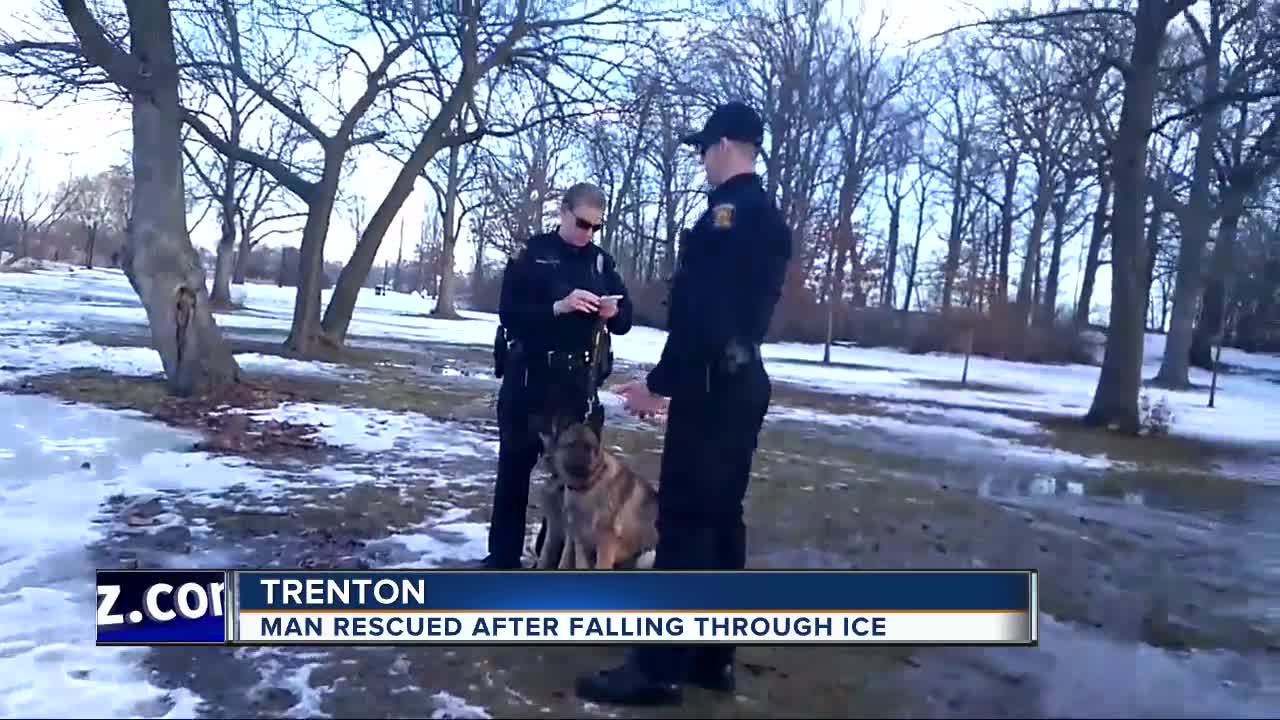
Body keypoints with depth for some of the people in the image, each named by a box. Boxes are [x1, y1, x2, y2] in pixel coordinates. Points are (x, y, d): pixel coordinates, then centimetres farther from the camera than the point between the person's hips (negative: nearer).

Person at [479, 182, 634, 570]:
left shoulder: (601, 261, 7)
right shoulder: (532, 254, -2)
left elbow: (625, 321, 8)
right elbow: (509, 314, -11)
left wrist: (613, 312, -14)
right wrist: (558, 307, -23)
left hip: (580, 382, 3)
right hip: (530, 378, -3)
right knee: (515, 466, 7)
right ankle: (502, 557, 19)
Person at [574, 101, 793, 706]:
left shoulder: (729, 209, -13)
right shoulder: (769, 217, 18)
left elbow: (702, 310, -21)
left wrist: (661, 382, -14)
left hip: (713, 387, -10)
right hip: (743, 382, 10)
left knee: (684, 523, -6)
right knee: (720, 518, 12)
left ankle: (659, 667, 1)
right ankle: (711, 656, 20)